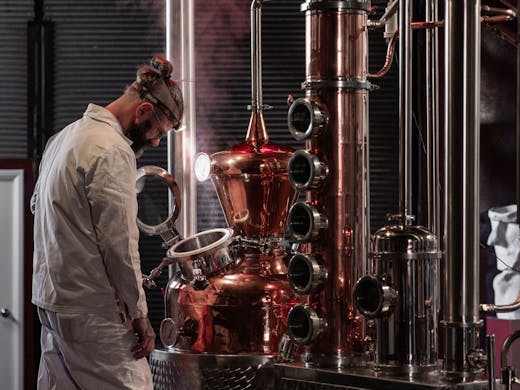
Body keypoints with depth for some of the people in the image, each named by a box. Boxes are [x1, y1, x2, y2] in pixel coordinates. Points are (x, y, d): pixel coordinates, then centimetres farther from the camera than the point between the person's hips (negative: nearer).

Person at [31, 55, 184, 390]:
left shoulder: (65, 136, 15)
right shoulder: (113, 151, -16)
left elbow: (37, 205, 24)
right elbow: (120, 244, -18)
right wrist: (140, 314, -10)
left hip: (50, 299, 10)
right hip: (92, 311, -10)